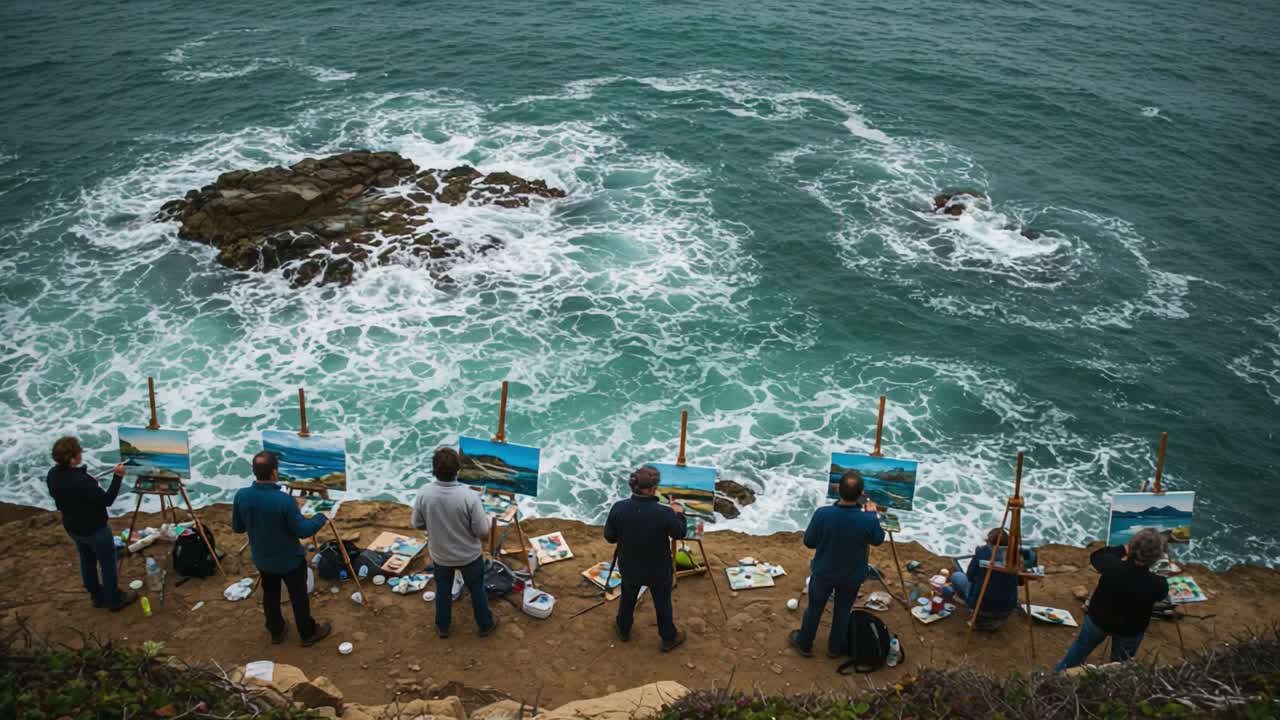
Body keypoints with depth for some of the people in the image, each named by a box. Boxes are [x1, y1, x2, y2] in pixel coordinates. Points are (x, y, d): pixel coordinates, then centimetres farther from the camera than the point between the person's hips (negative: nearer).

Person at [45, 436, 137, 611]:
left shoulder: (52, 474, -11)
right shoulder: (81, 481, -37)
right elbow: (107, 500, -26)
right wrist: (117, 477, -26)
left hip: (72, 527, 8)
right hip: (95, 529, -8)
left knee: (87, 562, 25)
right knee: (107, 564, 13)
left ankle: (97, 596, 42)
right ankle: (114, 600, 28)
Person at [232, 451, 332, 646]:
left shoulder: (241, 496, -19)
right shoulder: (284, 500, -34)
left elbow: (237, 528, -3)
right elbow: (303, 530, -22)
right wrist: (321, 519, -4)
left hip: (262, 558, 5)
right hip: (290, 559, -4)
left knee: (270, 595, 26)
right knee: (299, 596, 16)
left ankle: (276, 632, 43)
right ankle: (308, 633, 34)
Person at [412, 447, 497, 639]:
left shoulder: (424, 493, -23)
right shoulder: (469, 496, -31)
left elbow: (417, 524, -7)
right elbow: (482, 532, -21)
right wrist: (488, 521, 1)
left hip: (440, 555, 2)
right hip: (469, 555, -2)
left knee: (443, 590, 27)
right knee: (477, 589, 23)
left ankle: (442, 627, 46)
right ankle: (485, 625, 43)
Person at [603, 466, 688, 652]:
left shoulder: (618, 508, -25)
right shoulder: (664, 513, -32)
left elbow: (609, 537, -10)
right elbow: (680, 533, -12)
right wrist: (678, 513, 5)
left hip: (629, 567, 3)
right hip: (658, 570, -2)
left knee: (628, 598, 31)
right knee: (663, 603, 23)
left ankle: (623, 629, 54)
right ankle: (669, 638, 44)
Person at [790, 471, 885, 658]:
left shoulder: (823, 514, -31)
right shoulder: (867, 520, -30)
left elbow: (809, 542, -15)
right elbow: (878, 539, -5)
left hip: (823, 572, 0)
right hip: (852, 576, 0)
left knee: (814, 608, 23)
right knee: (842, 611, 25)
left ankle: (804, 644, 43)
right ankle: (835, 647, 45)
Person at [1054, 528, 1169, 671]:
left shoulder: (1112, 565, -34)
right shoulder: (1159, 584, -35)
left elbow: (1095, 556, -9)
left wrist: (1123, 549, -3)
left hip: (1098, 618, 2)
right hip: (1129, 630, -2)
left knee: (1080, 649, 30)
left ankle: (1058, 675, 50)